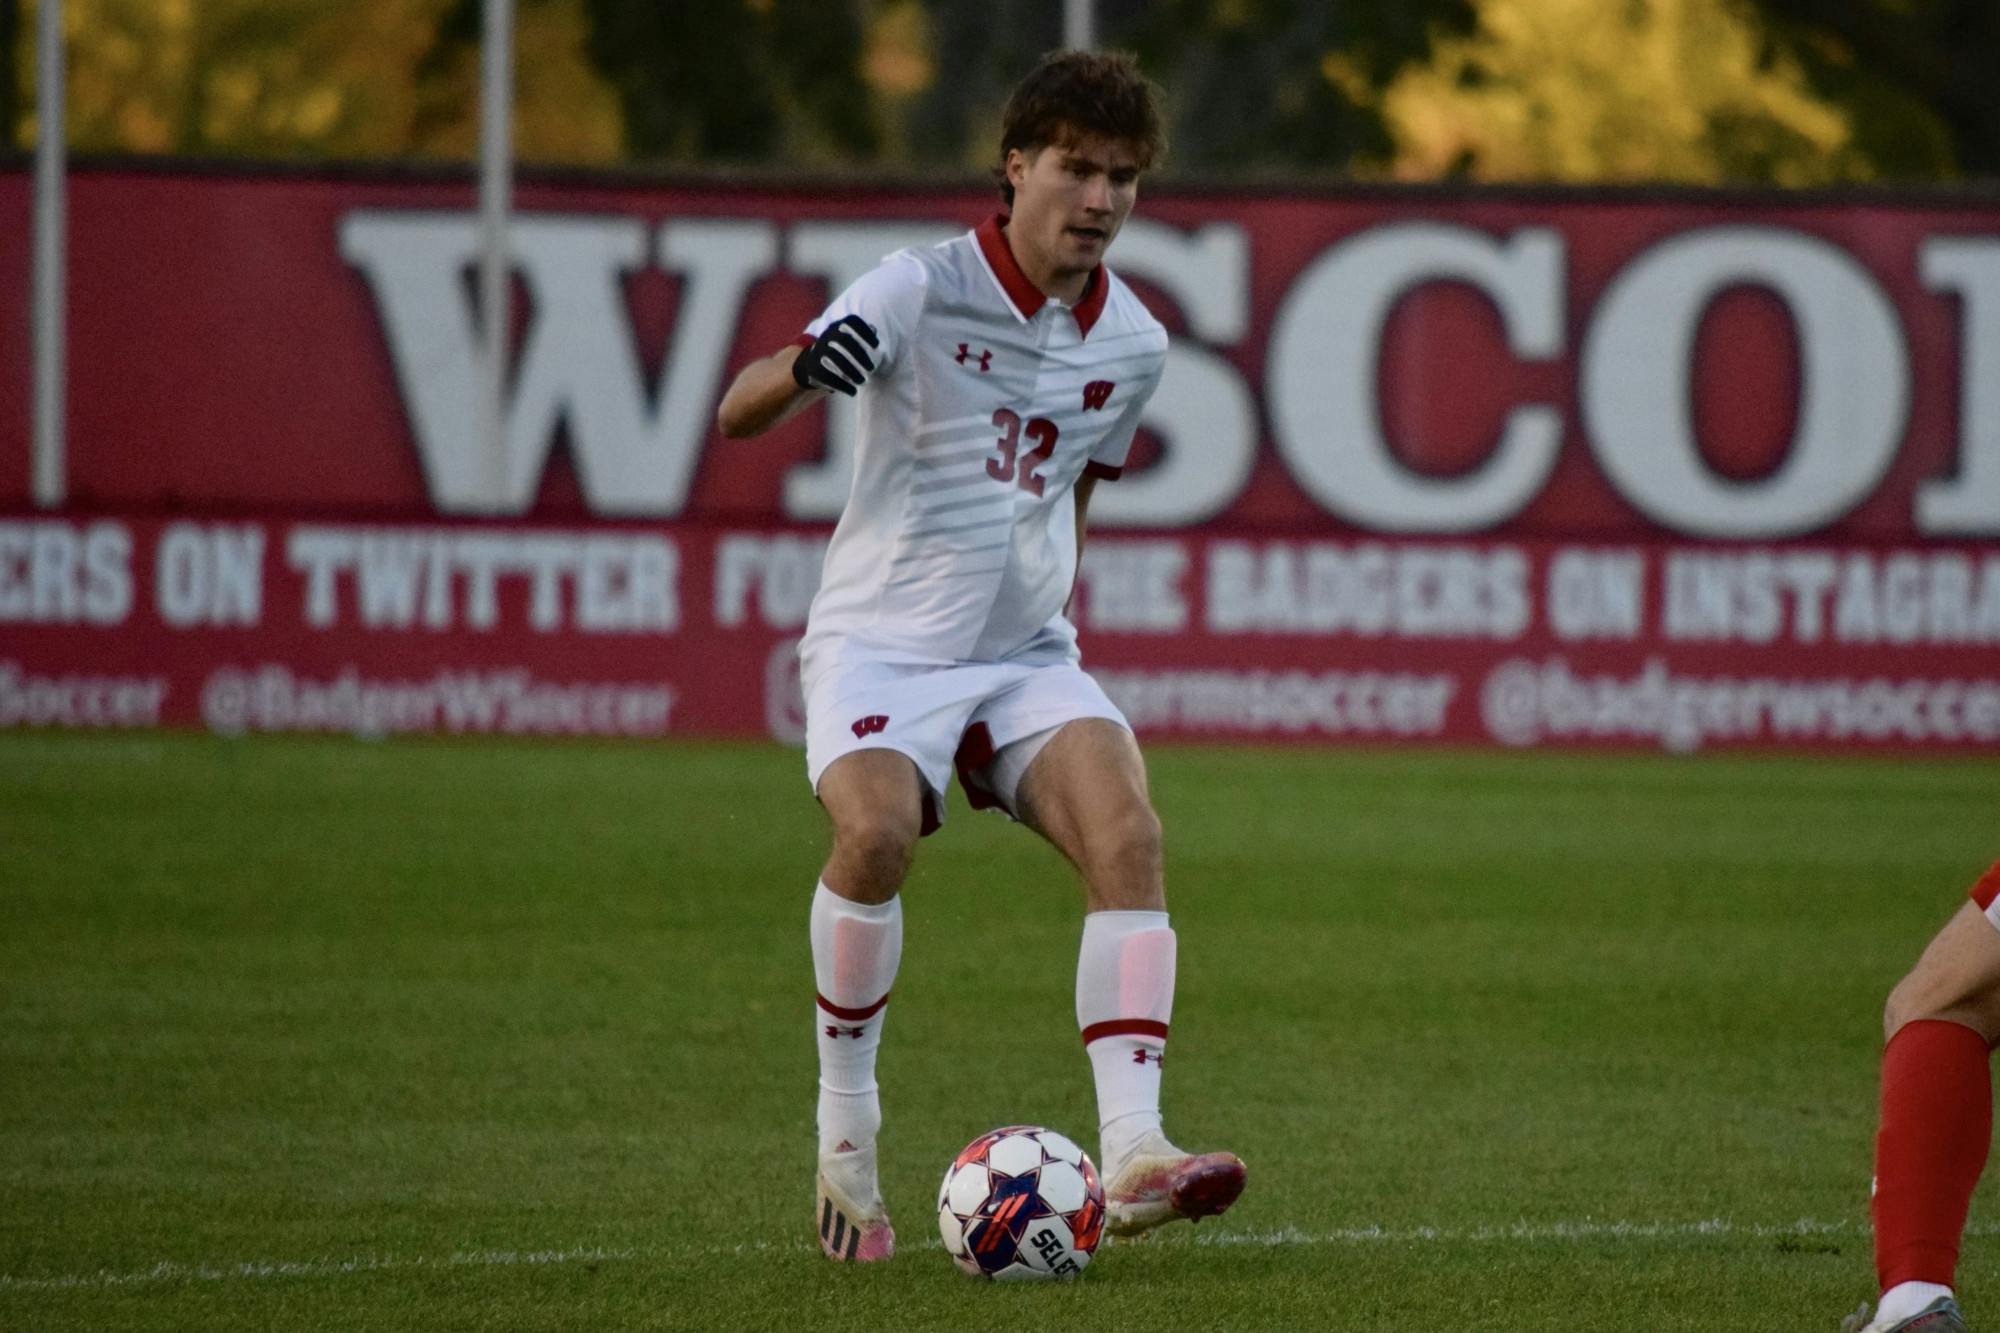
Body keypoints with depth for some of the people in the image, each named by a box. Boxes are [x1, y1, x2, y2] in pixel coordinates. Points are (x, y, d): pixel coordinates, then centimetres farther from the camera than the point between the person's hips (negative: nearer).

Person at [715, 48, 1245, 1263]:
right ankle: (846, 1133, -12)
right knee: (878, 832, -31)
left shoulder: (1133, 343, 5)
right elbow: (737, 414, -19)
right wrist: (800, 372, -41)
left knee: (1127, 834, -21)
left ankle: (1132, 1153, -27)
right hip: (882, 640, -4)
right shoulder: (925, 289, -11)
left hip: (1027, 656, 4)